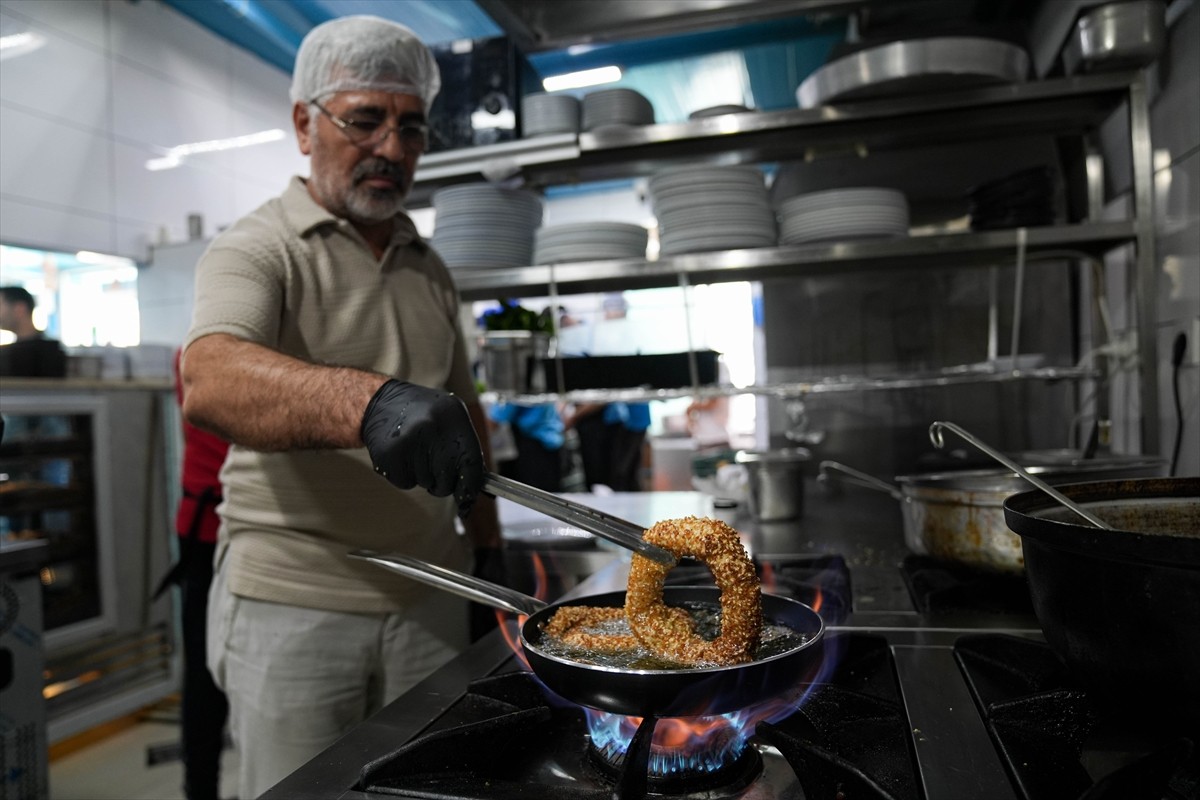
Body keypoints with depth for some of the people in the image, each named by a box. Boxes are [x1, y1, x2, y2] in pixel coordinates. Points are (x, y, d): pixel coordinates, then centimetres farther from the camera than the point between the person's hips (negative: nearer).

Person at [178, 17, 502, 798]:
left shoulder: (431, 270, 11)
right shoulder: (256, 250, -7)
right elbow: (210, 380, -28)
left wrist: (487, 542, 11)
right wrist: (366, 400, -46)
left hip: (428, 599, 5)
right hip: (293, 606, -4)